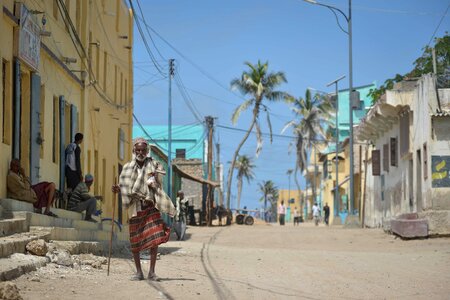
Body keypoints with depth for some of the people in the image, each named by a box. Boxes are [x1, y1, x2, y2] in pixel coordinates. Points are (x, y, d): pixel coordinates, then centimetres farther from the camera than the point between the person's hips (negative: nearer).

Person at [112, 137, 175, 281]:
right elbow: (125, 188, 11)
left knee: (155, 238, -11)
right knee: (135, 241, 3)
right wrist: (118, 189, -10)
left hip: (151, 206, -1)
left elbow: (158, 187, 8)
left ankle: (152, 271, -4)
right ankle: (139, 272, 15)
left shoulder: (154, 166, 5)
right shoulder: (128, 167, 7)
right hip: (135, 207, 1)